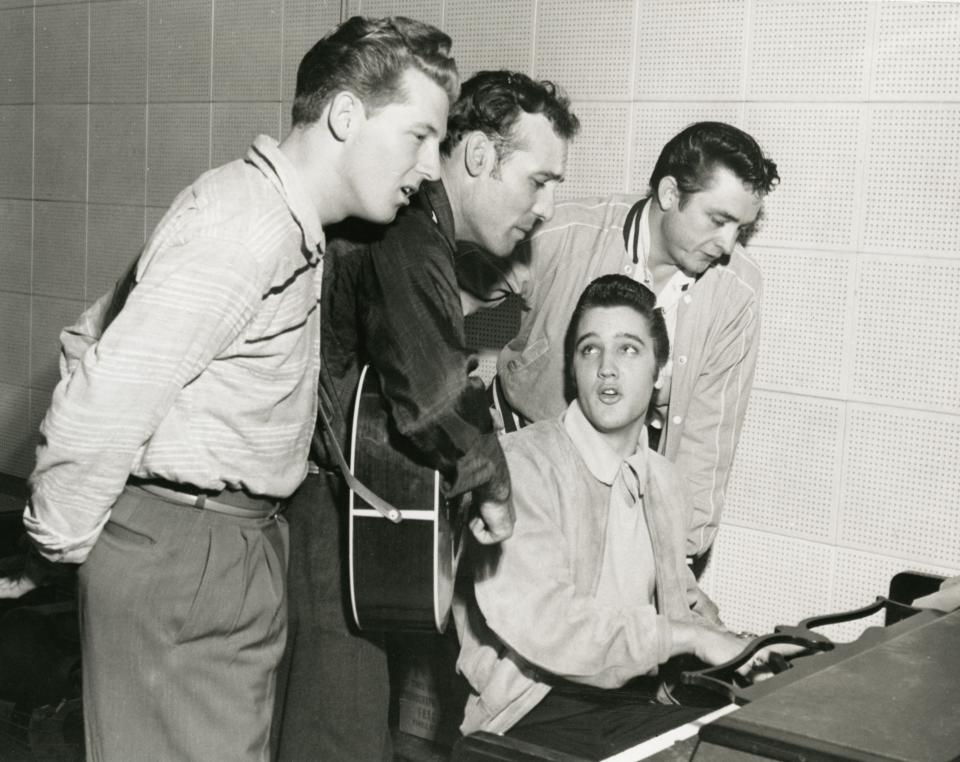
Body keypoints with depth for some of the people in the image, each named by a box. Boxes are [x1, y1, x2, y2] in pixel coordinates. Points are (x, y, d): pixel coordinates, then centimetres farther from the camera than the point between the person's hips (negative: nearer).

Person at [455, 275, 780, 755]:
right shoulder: (521, 463, -13)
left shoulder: (665, 482, 13)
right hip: (537, 712, -7)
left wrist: (735, 651, 2)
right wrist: (691, 636, -18)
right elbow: (542, 621, -22)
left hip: (641, 701, 7)